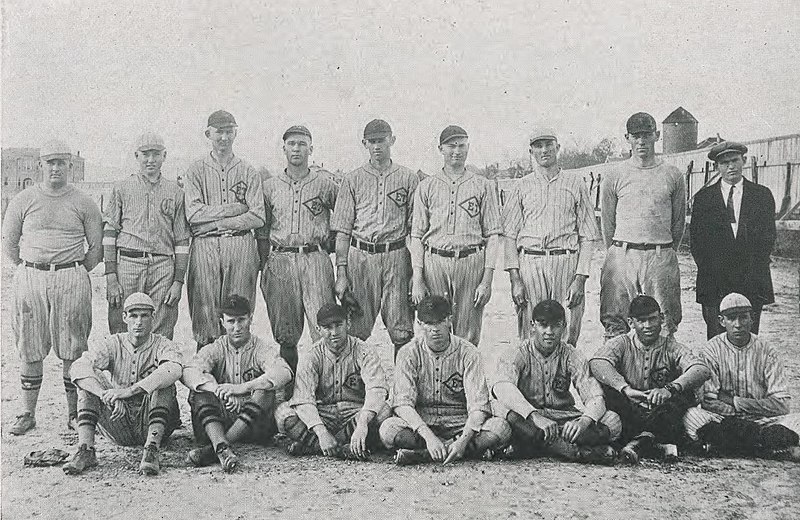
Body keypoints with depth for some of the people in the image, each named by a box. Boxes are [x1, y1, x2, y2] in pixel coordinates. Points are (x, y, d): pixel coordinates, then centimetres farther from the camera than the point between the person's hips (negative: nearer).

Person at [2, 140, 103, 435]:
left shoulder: (84, 203, 6)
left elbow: (96, 247, 10)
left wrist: (76, 273, 5)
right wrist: (29, 270, 9)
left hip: (72, 280, -1)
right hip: (30, 278, 1)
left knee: (73, 350, 0)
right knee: (30, 350, 4)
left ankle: (74, 413, 8)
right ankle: (28, 413, 13)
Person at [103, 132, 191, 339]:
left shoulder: (175, 192, 13)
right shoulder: (121, 188, 10)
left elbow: (182, 241, 11)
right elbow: (109, 234, 5)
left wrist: (178, 281, 3)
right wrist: (111, 276, -4)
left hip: (164, 268, 1)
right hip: (127, 265, -1)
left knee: (161, 336, 0)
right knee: (122, 336, -1)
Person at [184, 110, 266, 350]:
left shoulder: (248, 172, 13)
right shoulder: (195, 171, 11)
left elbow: (258, 217, 2)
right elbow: (193, 213, -3)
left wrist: (220, 222, -6)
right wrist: (236, 208, -5)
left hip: (241, 246, 1)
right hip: (205, 246, 0)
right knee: (205, 309, -4)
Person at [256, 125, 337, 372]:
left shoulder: (325, 185, 8)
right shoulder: (269, 186, 12)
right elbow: (262, 231, 13)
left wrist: (327, 244, 6)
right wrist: (264, 266, 6)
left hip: (315, 259, -2)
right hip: (279, 261, 2)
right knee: (285, 335, 5)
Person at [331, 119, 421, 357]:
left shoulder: (409, 178, 8)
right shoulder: (352, 179, 10)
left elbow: (415, 228, 6)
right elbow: (342, 230, 7)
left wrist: (417, 270, -3)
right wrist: (341, 272, -1)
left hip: (397, 257, -1)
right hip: (360, 256, 1)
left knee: (402, 332, -3)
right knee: (357, 330, 2)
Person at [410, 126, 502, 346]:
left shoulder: (484, 186, 8)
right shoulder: (426, 186, 11)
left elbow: (493, 235, 4)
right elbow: (417, 235, 7)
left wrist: (487, 280, -4)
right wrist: (417, 280, -1)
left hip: (471, 262, -1)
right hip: (434, 262, 1)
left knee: (468, 338, 0)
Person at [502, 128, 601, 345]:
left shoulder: (575, 184, 11)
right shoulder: (522, 186, 13)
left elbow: (588, 237, 7)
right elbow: (509, 235, 8)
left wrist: (580, 278, -4)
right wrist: (514, 278, -3)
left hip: (566, 262, 0)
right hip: (529, 263, 1)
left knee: (566, 338, -3)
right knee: (530, 338, -2)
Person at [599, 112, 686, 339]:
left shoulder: (673, 176, 7)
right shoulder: (614, 177, 5)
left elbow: (679, 221, 13)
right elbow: (607, 223, 10)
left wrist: (666, 253, 12)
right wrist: (618, 254, 10)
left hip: (662, 258, 1)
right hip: (622, 257, 0)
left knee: (664, 327, 0)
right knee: (615, 325, 0)